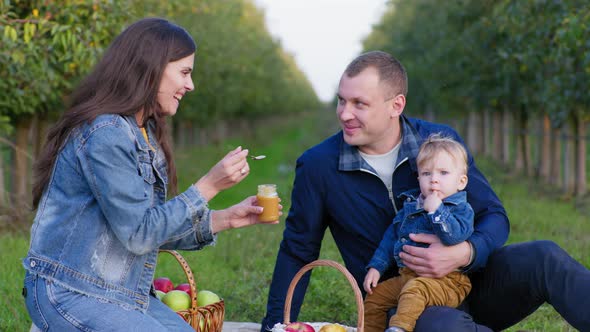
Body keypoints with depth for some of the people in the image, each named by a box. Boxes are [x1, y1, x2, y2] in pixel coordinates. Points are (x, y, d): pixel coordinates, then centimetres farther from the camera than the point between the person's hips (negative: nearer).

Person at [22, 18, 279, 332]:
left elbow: (156, 226, 10)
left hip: (122, 293, 9)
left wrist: (227, 219, 4)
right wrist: (209, 186, -17)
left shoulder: (145, 135, 11)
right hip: (70, 294, -9)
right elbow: (138, 233, -19)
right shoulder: (105, 133, -19)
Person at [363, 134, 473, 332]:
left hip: (446, 280, -8)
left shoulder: (461, 209, -5)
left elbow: (455, 236, -25)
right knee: (375, 294, 6)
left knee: (415, 289, -35)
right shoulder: (410, 205, 16)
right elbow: (391, 236, 22)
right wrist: (376, 267, 16)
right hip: (407, 276, 8)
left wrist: (436, 211, -24)